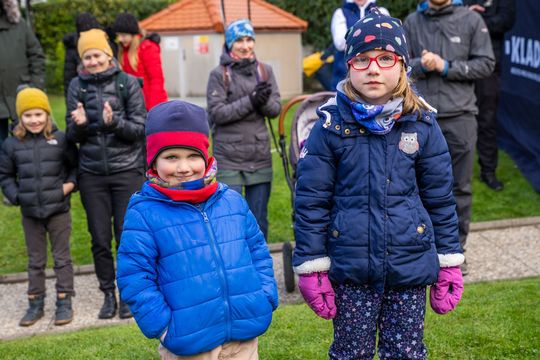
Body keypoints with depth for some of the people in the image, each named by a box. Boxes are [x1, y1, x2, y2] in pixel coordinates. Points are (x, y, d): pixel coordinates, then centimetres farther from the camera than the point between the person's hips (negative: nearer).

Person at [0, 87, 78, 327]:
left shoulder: (61, 139, -6)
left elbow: (76, 166, 4)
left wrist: (70, 184, -11)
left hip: (58, 210, -2)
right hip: (30, 213, 2)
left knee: (61, 257, 8)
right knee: (35, 260, 14)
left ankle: (64, 302, 18)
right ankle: (35, 304, 25)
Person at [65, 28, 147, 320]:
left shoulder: (128, 83, -3)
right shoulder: (77, 86, 3)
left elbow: (140, 129, -6)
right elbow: (72, 136, 4)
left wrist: (114, 122, -24)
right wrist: (79, 124, -18)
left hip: (127, 171, -2)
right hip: (92, 173, 2)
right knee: (100, 239, 7)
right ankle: (108, 294, 23)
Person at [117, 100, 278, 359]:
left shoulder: (232, 201, 4)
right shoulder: (143, 214, -9)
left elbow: (258, 251, 13)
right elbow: (134, 279, -9)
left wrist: (266, 298, 3)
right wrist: (162, 327, -13)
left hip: (245, 337, 4)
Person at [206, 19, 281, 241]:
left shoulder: (265, 71, 7)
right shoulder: (219, 74, -4)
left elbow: (276, 108, 4)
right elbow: (217, 113, -11)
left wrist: (263, 101, -18)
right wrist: (250, 101, -18)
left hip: (260, 157, 3)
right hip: (229, 158, -3)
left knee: (259, 219, 12)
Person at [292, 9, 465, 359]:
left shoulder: (422, 124, -2)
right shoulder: (331, 125, -6)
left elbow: (440, 198, 4)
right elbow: (311, 200, -4)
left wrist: (449, 263, 6)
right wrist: (311, 265, -4)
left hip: (410, 266, 1)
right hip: (350, 268, -1)